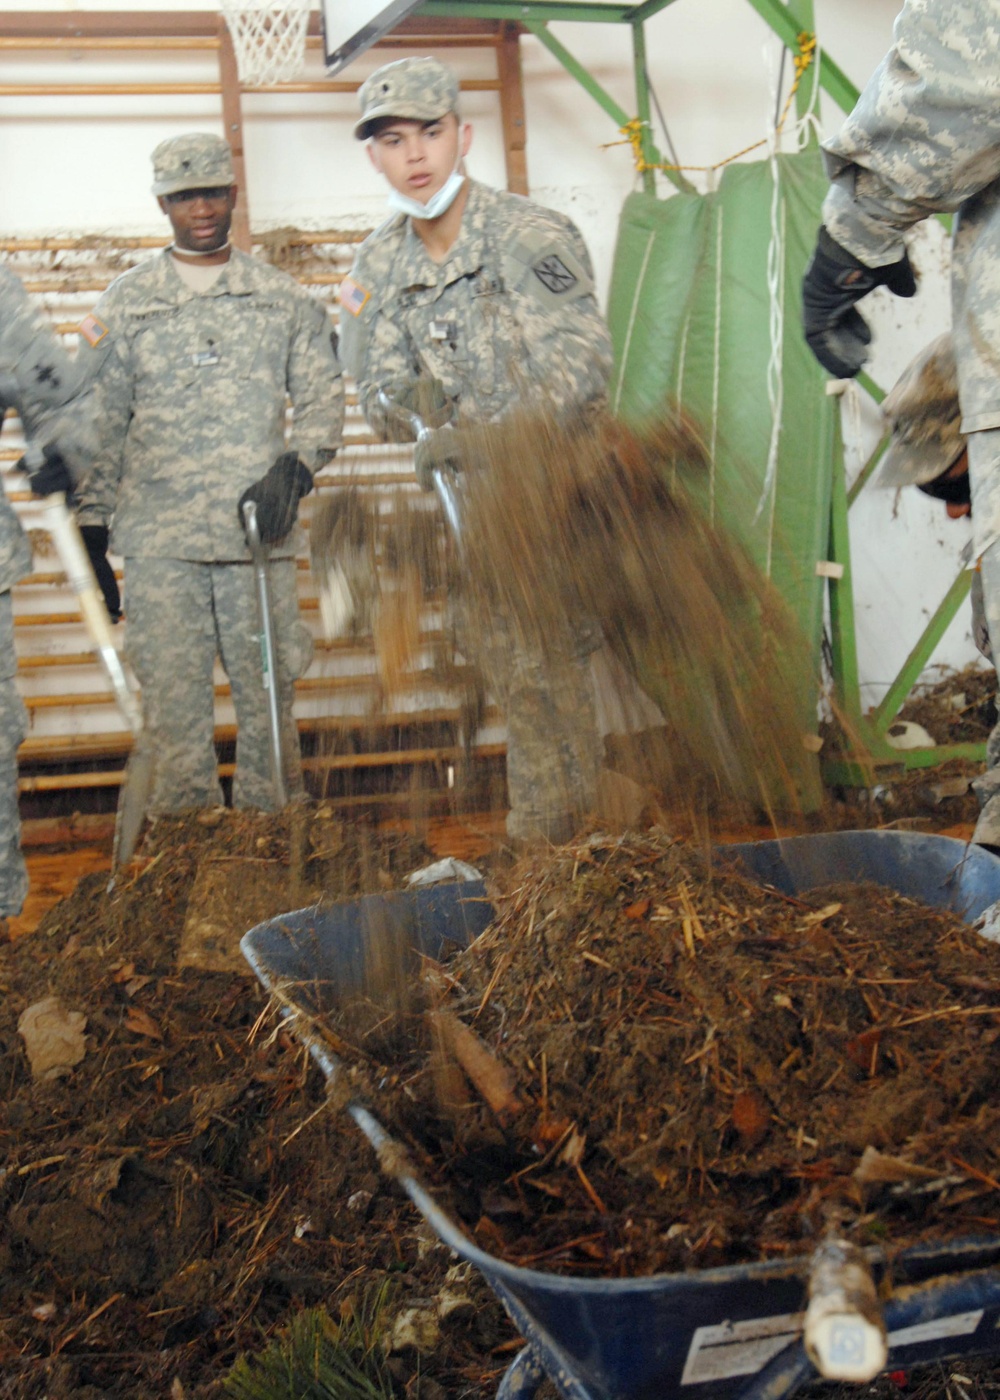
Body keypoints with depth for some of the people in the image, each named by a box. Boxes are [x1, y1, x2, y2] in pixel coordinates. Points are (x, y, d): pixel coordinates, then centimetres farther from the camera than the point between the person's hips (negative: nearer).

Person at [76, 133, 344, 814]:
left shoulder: (284, 297, 12)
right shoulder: (125, 303, 10)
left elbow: (322, 396, 9)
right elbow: (99, 423, 10)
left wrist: (295, 469, -10)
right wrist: (92, 530, 5)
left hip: (260, 530, 1)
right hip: (159, 537, 0)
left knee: (269, 694, 3)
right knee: (174, 698, -2)